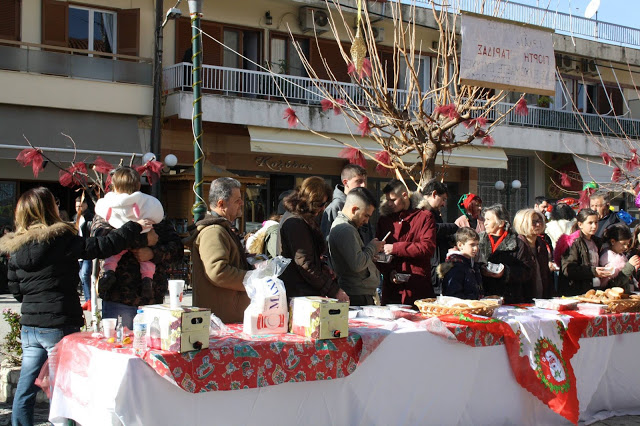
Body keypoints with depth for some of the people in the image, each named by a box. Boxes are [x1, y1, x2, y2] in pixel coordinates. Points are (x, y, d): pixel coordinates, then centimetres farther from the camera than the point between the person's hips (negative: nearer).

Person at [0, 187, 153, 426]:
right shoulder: (59, 239, -13)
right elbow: (101, 247, -15)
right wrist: (135, 230, -6)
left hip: (29, 327, 6)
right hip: (59, 326, -6)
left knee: (25, 392, 13)